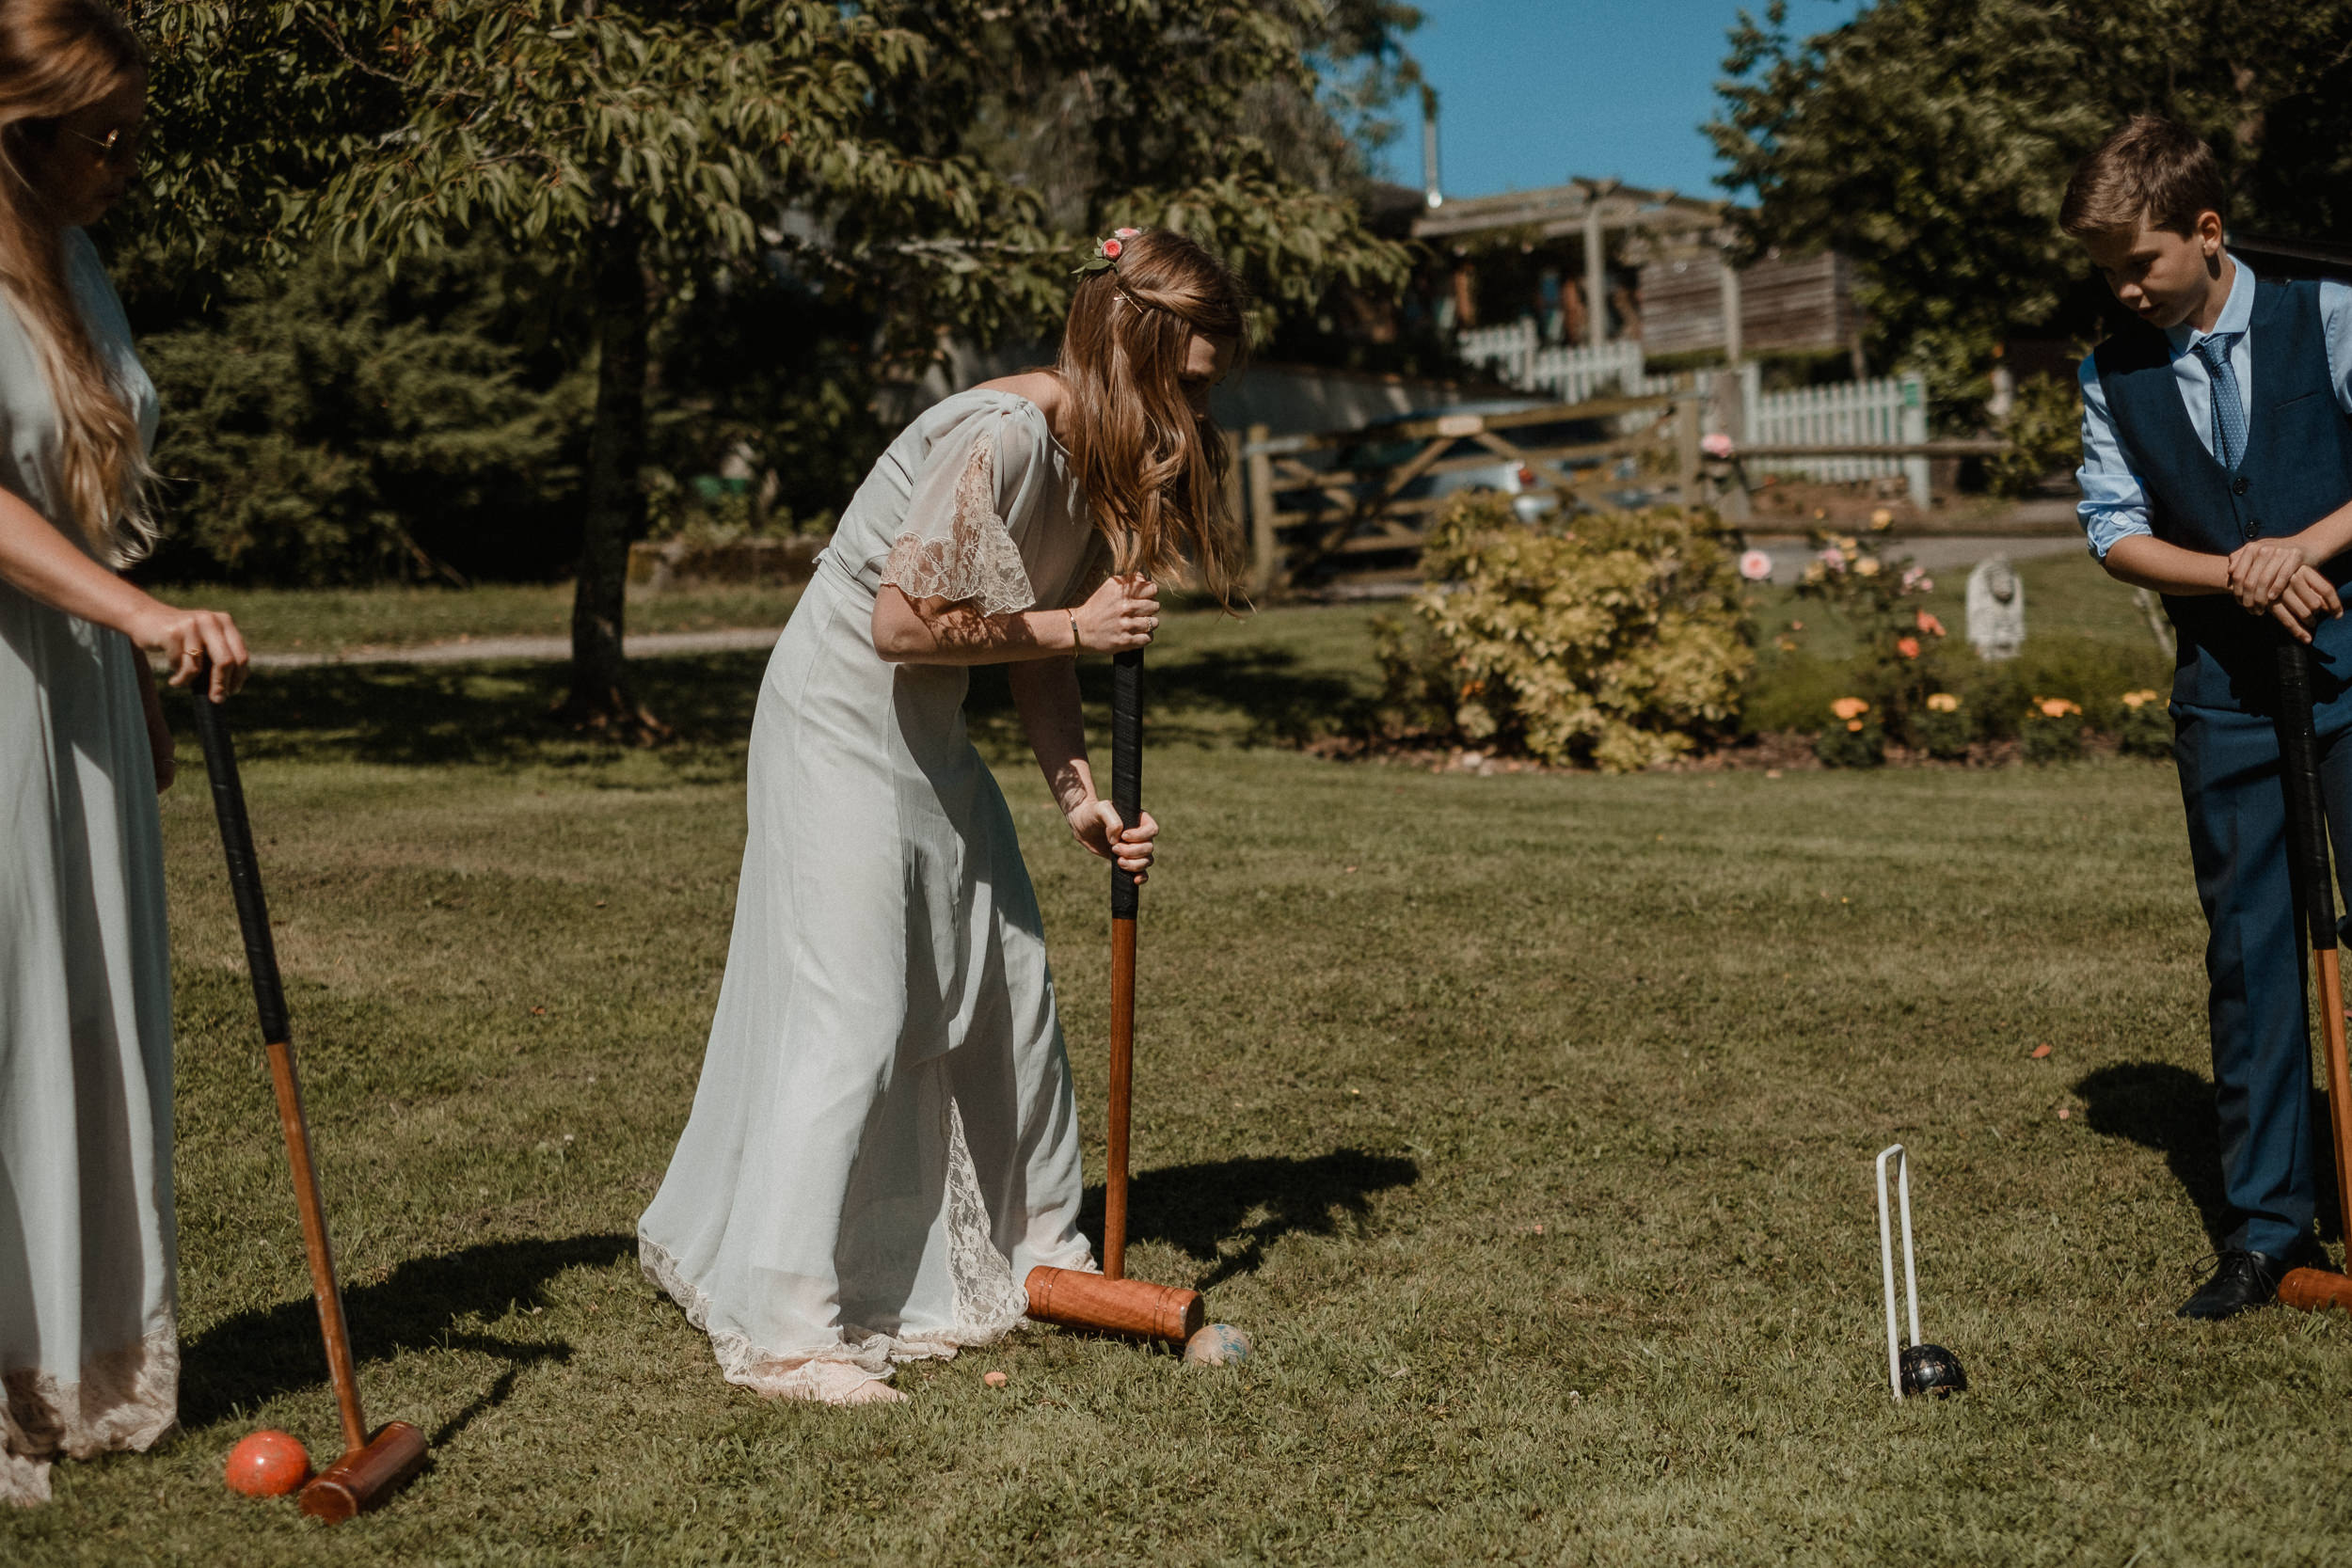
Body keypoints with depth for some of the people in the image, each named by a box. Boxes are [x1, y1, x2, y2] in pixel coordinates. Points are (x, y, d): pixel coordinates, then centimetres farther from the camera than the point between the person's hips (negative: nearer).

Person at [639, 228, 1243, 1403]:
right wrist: (1073, 627, -18)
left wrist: (1079, 797, -2)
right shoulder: (998, 439, -25)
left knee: (1007, 985, 14)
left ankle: (1030, 1247, 30)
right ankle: (782, 1325, -4)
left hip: (930, 735, 10)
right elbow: (902, 624, -26)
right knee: (854, 1014, -11)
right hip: (839, 723, -9)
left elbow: (1037, 656, 8)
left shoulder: (1097, 456, 4)